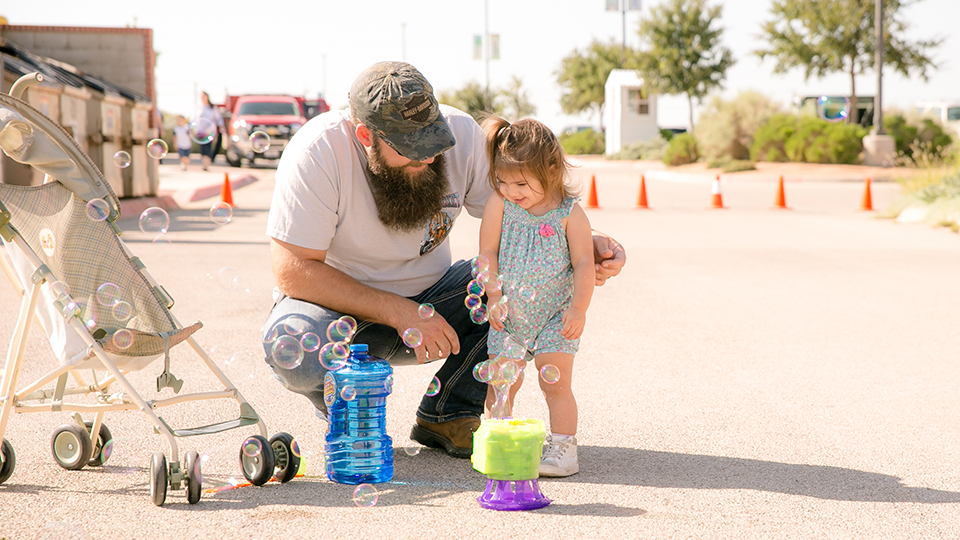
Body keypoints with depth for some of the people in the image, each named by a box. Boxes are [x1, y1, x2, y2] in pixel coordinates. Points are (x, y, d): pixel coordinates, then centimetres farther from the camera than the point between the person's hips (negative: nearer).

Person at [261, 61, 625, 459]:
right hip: (344, 307, -3)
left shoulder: (460, 132, -14)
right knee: (292, 342, -37)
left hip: (430, 298, 4)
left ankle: (445, 414, -4)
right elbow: (293, 271, -25)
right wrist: (402, 314, -29)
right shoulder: (317, 152, -24)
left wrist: (586, 246, -24)